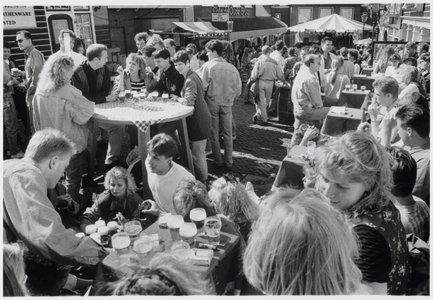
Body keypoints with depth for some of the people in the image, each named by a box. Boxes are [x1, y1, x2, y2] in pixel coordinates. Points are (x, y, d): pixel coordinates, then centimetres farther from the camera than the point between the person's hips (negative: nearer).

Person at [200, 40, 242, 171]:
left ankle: (218, 161, 21)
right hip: (227, 104, 2)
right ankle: (228, 162, 20)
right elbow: (238, 89, 0)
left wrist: (203, 101, 2)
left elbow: (203, 86, -14)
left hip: (212, 103, -2)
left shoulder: (208, 66, -11)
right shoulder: (232, 68, -3)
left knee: (214, 134, 12)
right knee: (227, 134, 13)